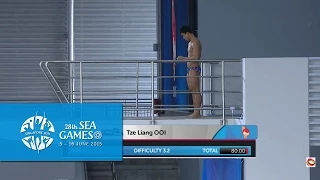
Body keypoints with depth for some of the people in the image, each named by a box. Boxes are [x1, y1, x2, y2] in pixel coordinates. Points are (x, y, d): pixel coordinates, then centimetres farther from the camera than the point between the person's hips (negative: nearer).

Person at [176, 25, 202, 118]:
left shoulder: (195, 42, -11)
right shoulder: (190, 43, 20)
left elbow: (196, 57, -20)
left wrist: (183, 58, -16)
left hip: (194, 69, -10)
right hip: (190, 69, 10)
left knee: (196, 91, -10)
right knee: (193, 91, 10)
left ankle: (197, 112, -10)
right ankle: (195, 112, 12)